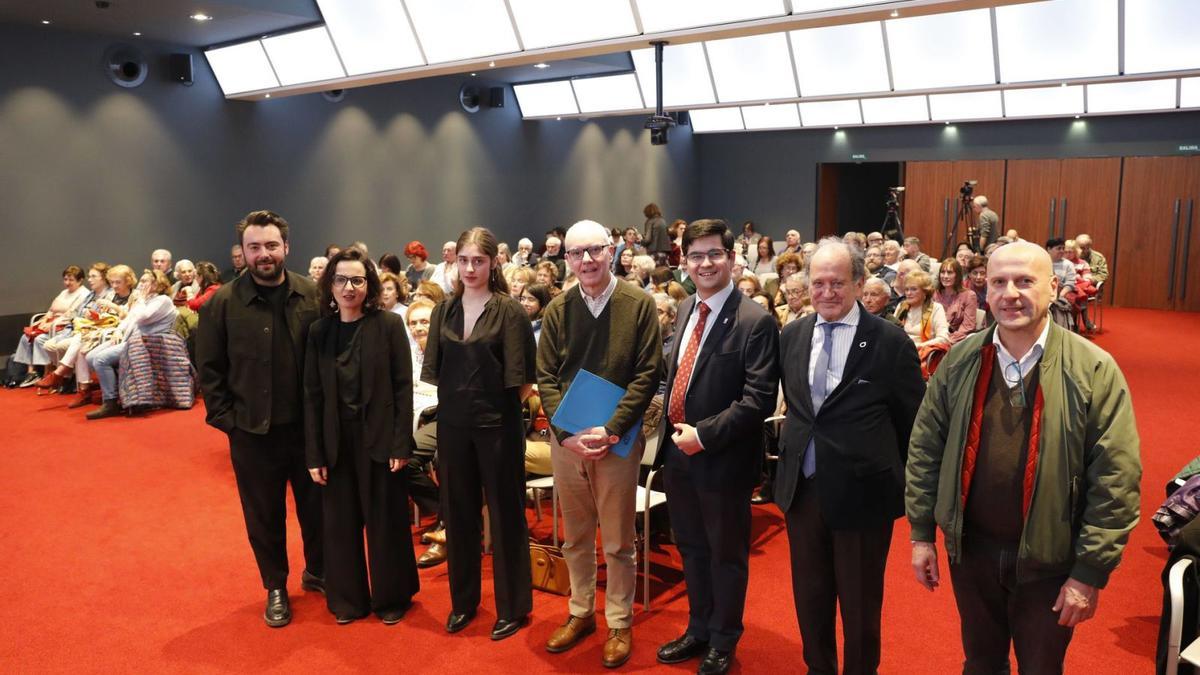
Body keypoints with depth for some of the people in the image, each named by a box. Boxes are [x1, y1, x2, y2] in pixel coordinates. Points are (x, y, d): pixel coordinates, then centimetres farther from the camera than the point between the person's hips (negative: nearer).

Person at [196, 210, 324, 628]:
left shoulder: (312, 296, -3)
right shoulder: (222, 304, -5)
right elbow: (209, 370, -1)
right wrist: (226, 418, -5)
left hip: (308, 426, 1)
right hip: (253, 432, -1)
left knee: (316, 505, 15)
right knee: (265, 516, 13)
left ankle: (317, 572, 38)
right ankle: (275, 589, 32)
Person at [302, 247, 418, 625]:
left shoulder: (389, 325, -6)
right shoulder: (319, 331, 2)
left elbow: (403, 386, -7)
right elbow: (312, 395, 2)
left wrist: (401, 443, -12)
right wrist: (314, 454, -2)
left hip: (379, 438, -2)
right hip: (337, 441, 3)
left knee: (385, 520, 9)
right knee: (341, 522, 11)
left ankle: (391, 597, 26)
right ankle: (348, 598, 29)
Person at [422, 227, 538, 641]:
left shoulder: (509, 311, -8)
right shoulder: (444, 310, 5)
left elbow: (521, 378, -9)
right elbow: (433, 370, 10)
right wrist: (456, 398, 4)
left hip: (498, 423, -4)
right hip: (453, 423, 4)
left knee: (505, 513, 7)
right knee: (458, 513, 14)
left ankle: (513, 606, 22)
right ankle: (463, 599, 32)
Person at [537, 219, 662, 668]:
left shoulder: (639, 304, -6)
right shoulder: (558, 309, 2)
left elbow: (648, 374, -9)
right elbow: (545, 377, 2)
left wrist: (611, 430, -17)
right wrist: (567, 433, -11)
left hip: (618, 440, -3)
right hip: (566, 439, 3)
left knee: (617, 541, 8)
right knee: (575, 536, 16)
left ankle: (619, 623, 25)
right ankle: (580, 613, 34)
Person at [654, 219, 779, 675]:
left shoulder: (755, 321, -17)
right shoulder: (685, 310, 7)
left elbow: (760, 399, -21)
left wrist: (704, 435, -22)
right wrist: (673, 430, 6)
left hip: (723, 459, -7)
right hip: (678, 452, 7)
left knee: (726, 554, 13)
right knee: (691, 549, 21)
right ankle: (699, 629, 41)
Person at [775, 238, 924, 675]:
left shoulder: (891, 342, -12)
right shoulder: (791, 336, 2)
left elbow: (914, 421, -3)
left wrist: (897, 477, 2)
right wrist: (794, 448, 10)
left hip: (861, 491, -4)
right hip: (802, 487, 4)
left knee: (860, 602, 13)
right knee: (809, 595, 19)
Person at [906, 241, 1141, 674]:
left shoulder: (1094, 370, -13)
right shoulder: (960, 361, -4)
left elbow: (1116, 480, -13)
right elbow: (925, 449, 1)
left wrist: (1091, 572, -13)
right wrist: (922, 533, 1)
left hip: (1050, 561, -2)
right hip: (970, 550, 2)